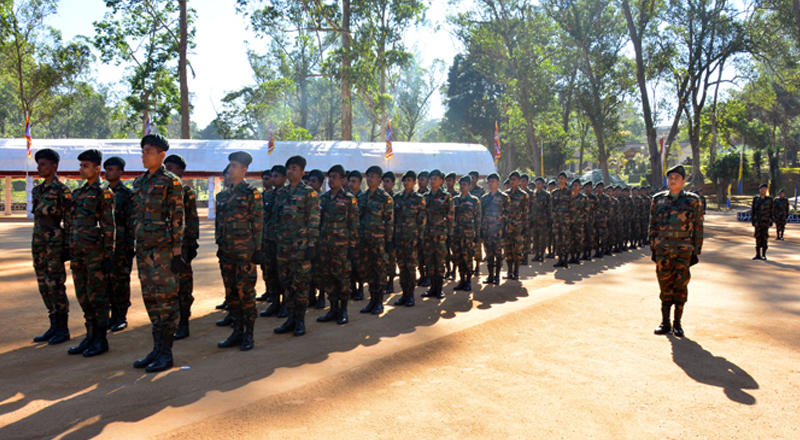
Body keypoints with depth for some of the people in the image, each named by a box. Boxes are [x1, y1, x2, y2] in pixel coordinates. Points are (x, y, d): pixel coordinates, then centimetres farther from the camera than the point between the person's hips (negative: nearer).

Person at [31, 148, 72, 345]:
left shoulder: (62, 190, -9)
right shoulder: (37, 190, 14)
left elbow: (69, 221, -11)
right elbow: (37, 216, 19)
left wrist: (67, 246, -14)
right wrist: (36, 244, 17)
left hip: (54, 242, -8)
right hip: (38, 241, 8)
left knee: (56, 284, -5)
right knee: (44, 285, 10)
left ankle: (63, 329, 4)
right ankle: (54, 326, 19)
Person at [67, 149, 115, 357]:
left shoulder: (103, 193, -8)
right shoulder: (79, 193, 16)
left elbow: (109, 226, -11)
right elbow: (73, 223, 19)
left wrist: (108, 256, -14)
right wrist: (70, 250, 16)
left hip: (95, 251, -8)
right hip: (78, 250, 8)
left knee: (97, 295, -1)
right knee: (83, 296, 11)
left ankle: (101, 340, 8)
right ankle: (90, 337, 21)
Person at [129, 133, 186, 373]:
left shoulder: (170, 182, -7)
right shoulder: (139, 182, 14)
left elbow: (178, 219, -11)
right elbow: (134, 216, 20)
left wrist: (177, 253, -14)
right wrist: (134, 243, 16)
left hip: (163, 248, -8)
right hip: (143, 248, 8)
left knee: (166, 298, -3)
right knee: (150, 298, 11)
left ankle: (166, 353, 5)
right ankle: (156, 348, 21)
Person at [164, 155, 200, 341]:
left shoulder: (186, 192, -4)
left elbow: (192, 220, -7)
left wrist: (193, 244, -11)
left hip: (181, 245, -6)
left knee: (182, 283, -2)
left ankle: (183, 324, 6)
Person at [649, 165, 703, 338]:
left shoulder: (693, 200, 2)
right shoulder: (658, 200, 7)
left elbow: (698, 228, 3)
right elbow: (653, 226, 11)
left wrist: (696, 251, -1)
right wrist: (653, 247, 6)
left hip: (684, 249, -1)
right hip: (662, 248, 2)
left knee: (680, 286, 3)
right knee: (665, 285, 5)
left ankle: (677, 323, 14)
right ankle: (665, 322, 14)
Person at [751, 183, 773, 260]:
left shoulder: (769, 199, 5)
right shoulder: (755, 199, 7)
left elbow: (771, 211, 7)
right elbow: (752, 210, 8)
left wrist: (771, 220, 2)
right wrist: (752, 220, 2)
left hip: (765, 221, -1)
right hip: (757, 221, 1)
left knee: (765, 237, -3)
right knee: (758, 237, 2)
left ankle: (764, 255, 5)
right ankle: (758, 255, 7)